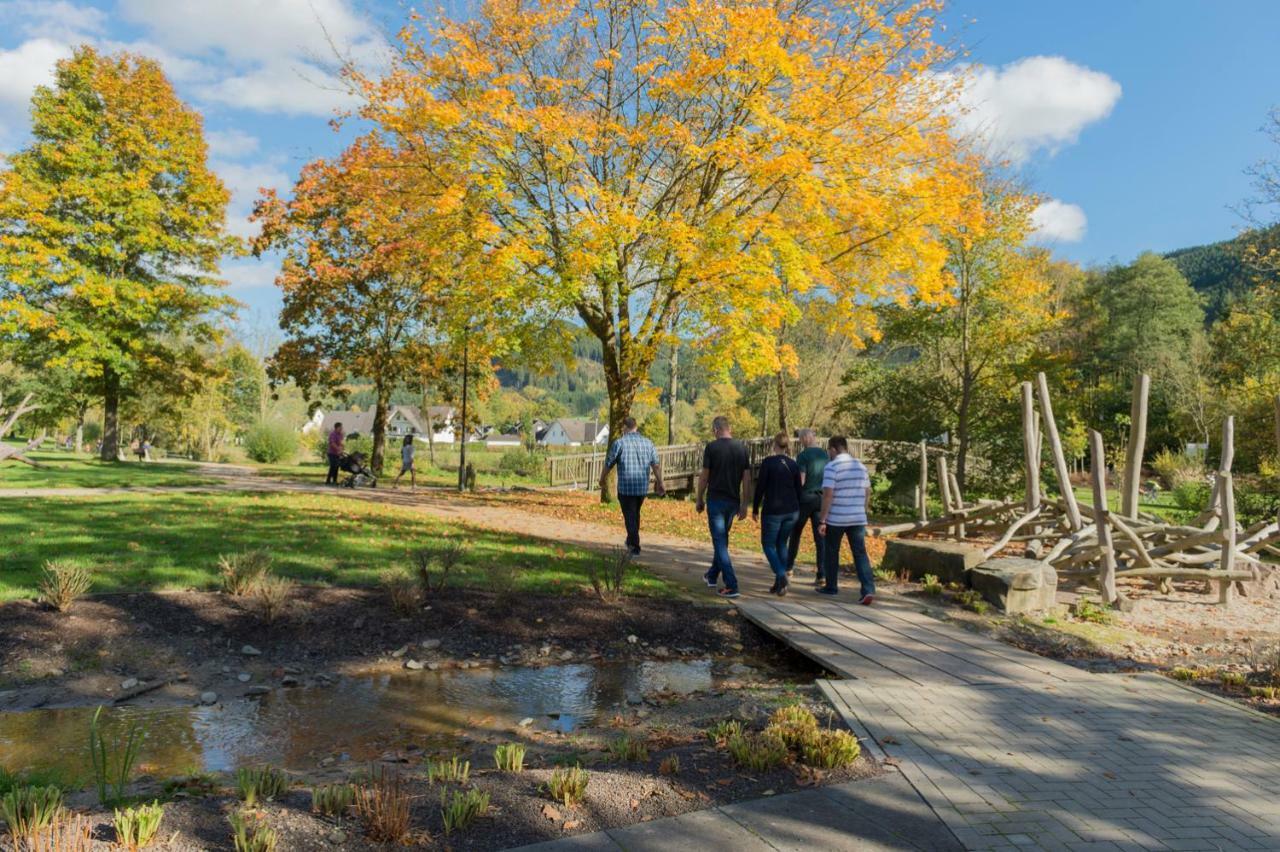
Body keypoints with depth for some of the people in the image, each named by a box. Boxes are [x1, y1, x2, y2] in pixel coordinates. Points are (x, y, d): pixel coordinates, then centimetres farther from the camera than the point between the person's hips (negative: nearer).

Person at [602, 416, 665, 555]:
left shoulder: (619, 443, -9)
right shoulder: (648, 443, 4)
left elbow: (609, 464, -3)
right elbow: (656, 465, 2)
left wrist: (602, 479, 14)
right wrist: (660, 483, 12)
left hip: (626, 487, -5)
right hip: (643, 487, 5)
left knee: (630, 517, 3)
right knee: (636, 514, 22)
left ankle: (635, 548, 1)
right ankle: (631, 541, 34)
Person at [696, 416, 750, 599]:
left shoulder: (712, 447, -9)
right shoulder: (742, 448, 3)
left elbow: (704, 476, -6)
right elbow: (746, 477, 3)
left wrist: (700, 499, 5)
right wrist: (744, 504, 9)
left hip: (715, 499, -5)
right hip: (733, 501, 5)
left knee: (720, 542, -2)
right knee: (722, 538, 21)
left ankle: (731, 586, -8)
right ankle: (712, 576, 35)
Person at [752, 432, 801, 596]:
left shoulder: (768, 462, -9)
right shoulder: (794, 465, 4)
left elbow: (760, 487, -9)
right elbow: (798, 490, 10)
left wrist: (755, 509, 1)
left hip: (773, 511, -5)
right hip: (791, 511, 5)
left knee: (768, 544, 8)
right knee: (781, 544, 16)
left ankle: (781, 575, -14)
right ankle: (779, 584, 15)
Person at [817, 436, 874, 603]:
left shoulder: (831, 467, -12)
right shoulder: (861, 466, 8)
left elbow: (827, 495, -18)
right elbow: (868, 492, 15)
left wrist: (822, 520, -15)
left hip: (835, 519, -4)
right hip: (858, 518, 4)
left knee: (831, 553, 13)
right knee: (860, 554, 3)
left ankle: (831, 587, 23)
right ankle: (868, 590, -10)